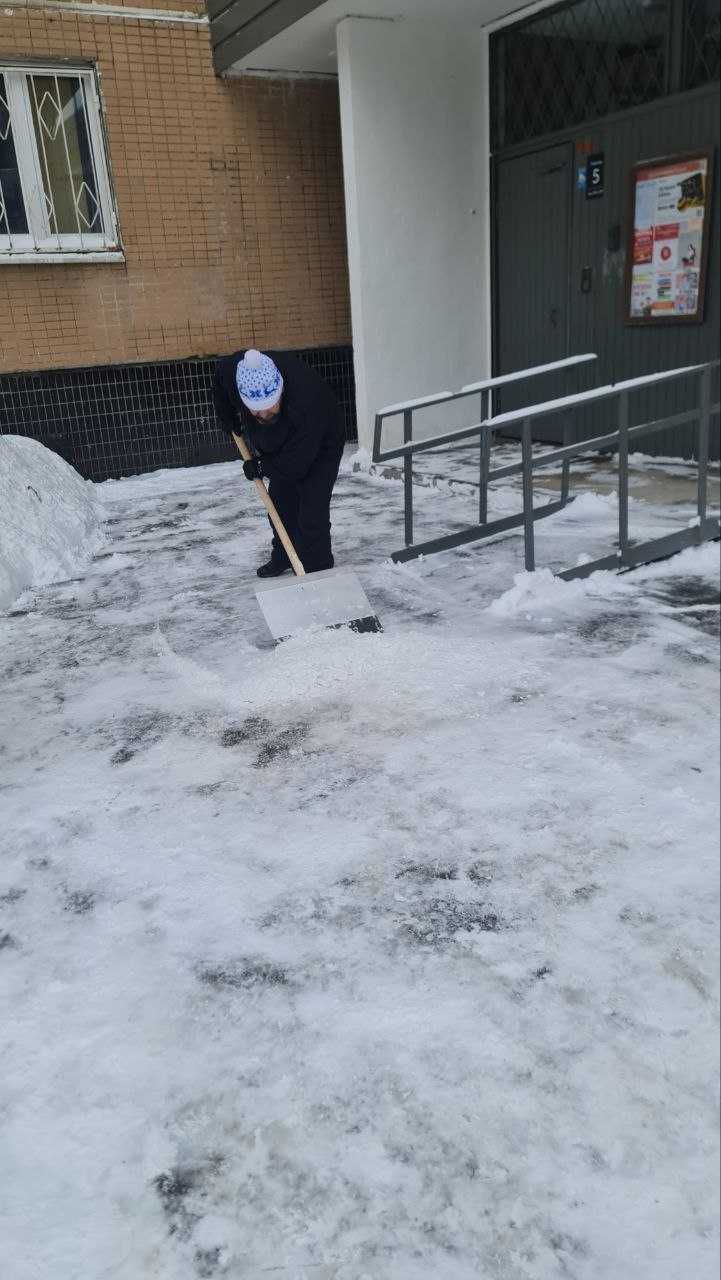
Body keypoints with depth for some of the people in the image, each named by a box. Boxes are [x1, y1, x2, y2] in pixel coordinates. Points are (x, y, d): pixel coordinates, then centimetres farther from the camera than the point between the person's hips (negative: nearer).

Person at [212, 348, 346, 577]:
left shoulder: (305, 405, -46)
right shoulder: (230, 370, -30)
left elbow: (294, 466, -35)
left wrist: (259, 467, -19)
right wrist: (230, 422, 3)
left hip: (319, 449, -6)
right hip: (279, 447, 6)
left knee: (312, 514, -15)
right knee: (279, 504, 17)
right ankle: (283, 558, 36)